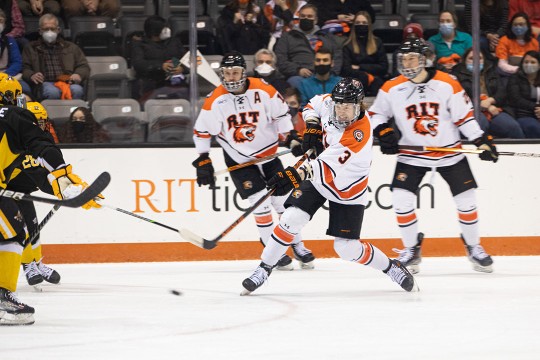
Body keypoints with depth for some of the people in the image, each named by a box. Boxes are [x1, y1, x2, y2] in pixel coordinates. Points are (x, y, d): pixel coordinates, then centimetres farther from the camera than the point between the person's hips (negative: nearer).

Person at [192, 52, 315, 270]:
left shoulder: (263, 91, -13)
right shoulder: (215, 101, -15)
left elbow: (281, 113, 1)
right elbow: (201, 131, -7)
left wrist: (292, 138, -7)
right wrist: (203, 162, -9)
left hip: (268, 154, 2)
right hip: (239, 160, -2)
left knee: (284, 200, 3)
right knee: (261, 205, -13)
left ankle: (298, 246, 19)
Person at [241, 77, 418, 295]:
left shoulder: (359, 135, -34)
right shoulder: (329, 103, -14)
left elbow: (329, 165, -44)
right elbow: (313, 104, 12)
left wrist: (298, 174, -57)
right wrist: (312, 126, -8)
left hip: (346, 191, -5)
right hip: (318, 178, 5)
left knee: (347, 248, -5)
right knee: (291, 219, -14)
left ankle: (391, 268, 19)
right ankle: (263, 270, -3)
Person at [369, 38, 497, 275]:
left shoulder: (447, 84, -11)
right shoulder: (392, 88, -6)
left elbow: (464, 115, -6)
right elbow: (376, 113, 7)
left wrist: (482, 141, -11)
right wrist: (383, 132, -12)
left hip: (450, 152, -1)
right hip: (412, 155, 1)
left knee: (466, 200, 1)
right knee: (401, 200, -12)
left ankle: (473, 247, 23)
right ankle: (411, 249, 7)